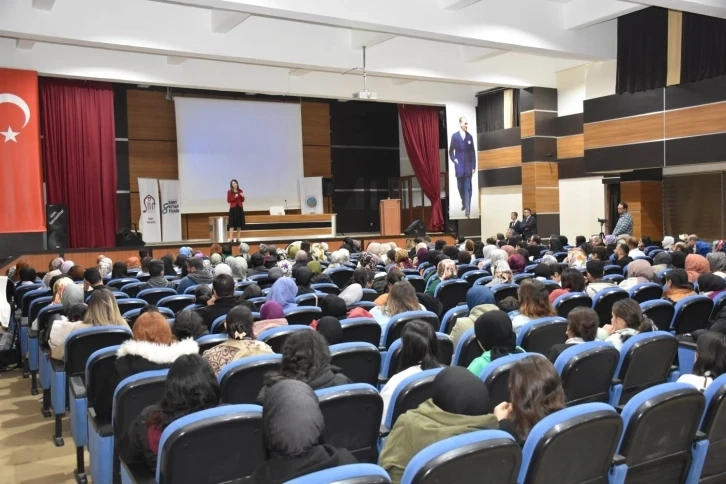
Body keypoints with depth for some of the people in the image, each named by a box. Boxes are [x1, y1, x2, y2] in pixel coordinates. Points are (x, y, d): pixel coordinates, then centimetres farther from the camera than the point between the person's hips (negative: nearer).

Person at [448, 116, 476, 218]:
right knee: (460, 187, 8)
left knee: (468, 188, -4)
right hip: (459, 166, 0)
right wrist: (454, 160, -8)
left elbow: (473, 152, 4)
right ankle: (463, 203, 34)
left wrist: (473, 166, 1)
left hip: (468, 166, 0)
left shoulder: (470, 136, 3)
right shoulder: (454, 136, 1)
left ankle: (467, 210, -4)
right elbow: (451, 151, 8)